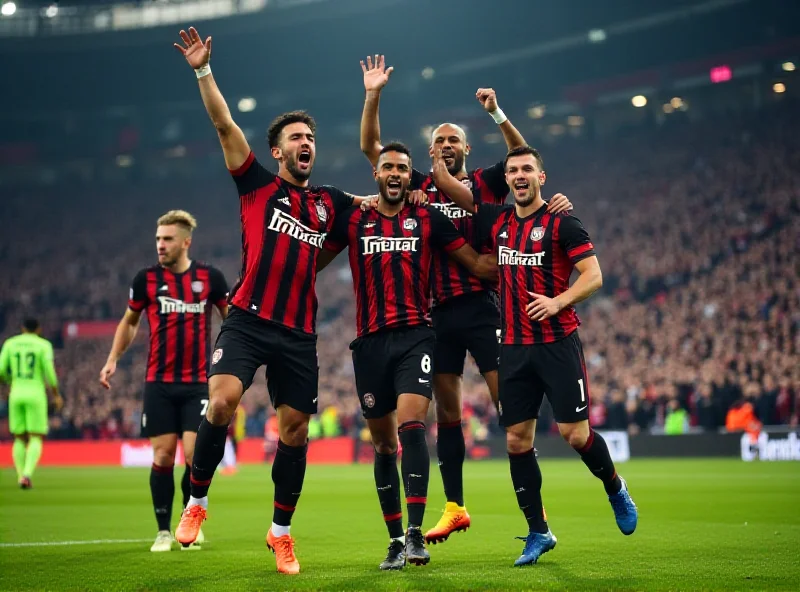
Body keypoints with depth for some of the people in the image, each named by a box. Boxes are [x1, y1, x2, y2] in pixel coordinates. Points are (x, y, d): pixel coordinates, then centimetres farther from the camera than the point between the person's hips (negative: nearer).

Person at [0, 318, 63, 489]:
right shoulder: (44, 344, -1)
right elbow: (49, 372, -9)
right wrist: (56, 395, 3)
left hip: (16, 394, 3)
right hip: (36, 394, -3)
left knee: (20, 439, 13)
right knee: (36, 439, -2)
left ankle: (21, 476, 6)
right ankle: (27, 474, -22)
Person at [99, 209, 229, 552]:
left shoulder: (210, 277, 0)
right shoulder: (146, 279, 2)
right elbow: (130, 321, 16)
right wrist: (113, 359, 7)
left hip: (198, 383, -1)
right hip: (159, 384, 1)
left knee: (193, 454, -8)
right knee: (163, 456, 0)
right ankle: (163, 531, 11)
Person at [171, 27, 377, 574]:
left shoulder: (328, 202, 14)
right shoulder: (258, 185, 7)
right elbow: (225, 125, -1)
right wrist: (203, 71, -10)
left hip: (299, 334, 3)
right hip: (248, 321, -3)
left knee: (295, 432, 5)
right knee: (222, 401, -24)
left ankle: (282, 531, 22)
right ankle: (197, 502, -3)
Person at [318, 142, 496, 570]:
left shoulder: (428, 220, 7)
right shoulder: (353, 221, 9)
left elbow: (478, 264, 8)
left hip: (415, 337, -2)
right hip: (371, 342, 2)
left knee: (411, 426, -20)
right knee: (383, 444, 7)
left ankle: (415, 534, -21)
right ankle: (395, 539, 18)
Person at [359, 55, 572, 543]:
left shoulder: (485, 183, 5)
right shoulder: (419, 188, 11)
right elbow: (371, 147, 9)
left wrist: (498, 114, -21)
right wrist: (373, 95, -2)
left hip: (481, 306, -3)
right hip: (439, 311, 3)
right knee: (447, 415, 8)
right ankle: (455, 508, 15)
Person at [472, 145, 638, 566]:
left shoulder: (561, 223, -4)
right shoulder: (497, 222, 10)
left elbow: (593, 276, -9)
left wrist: (558, 301, -22)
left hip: (558, 344, -5)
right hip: (514, 347, 5)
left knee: (575, 433, -7)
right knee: (517, 439, 2)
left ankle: (615, 489, 23)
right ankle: (538, 532, 11)